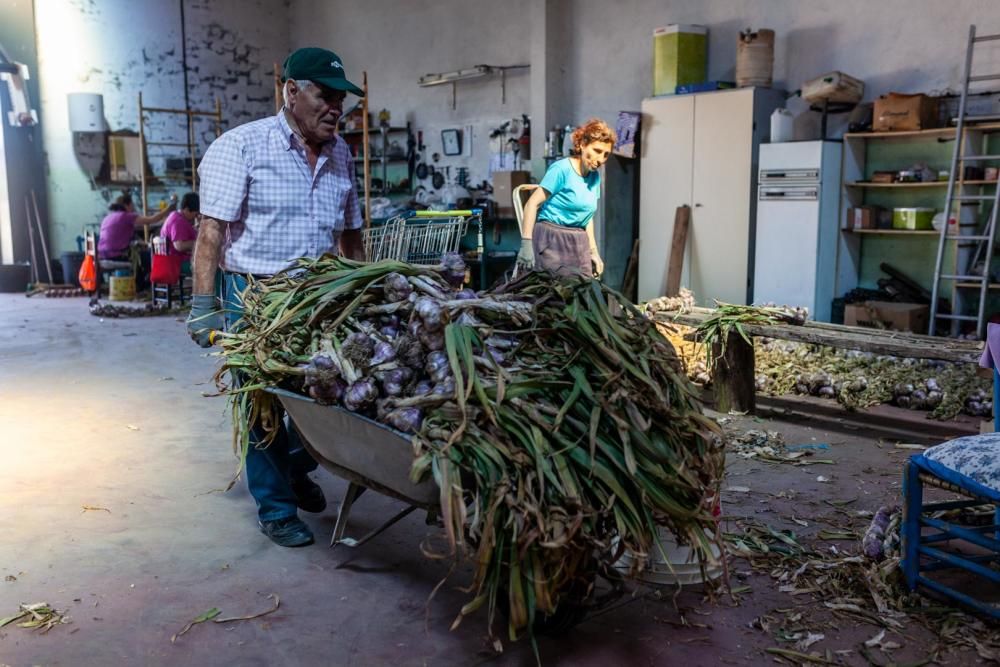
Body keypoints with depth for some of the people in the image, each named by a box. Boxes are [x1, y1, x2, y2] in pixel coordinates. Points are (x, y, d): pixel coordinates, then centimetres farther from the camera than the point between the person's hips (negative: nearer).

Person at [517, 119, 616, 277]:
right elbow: (532, 204, -14)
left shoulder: (595, 177, 11)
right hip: (552, 242, -7)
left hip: (579, 245, 7)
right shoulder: (562, 169, -10)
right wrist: (526, 244, -20)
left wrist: (593, 251, 14)